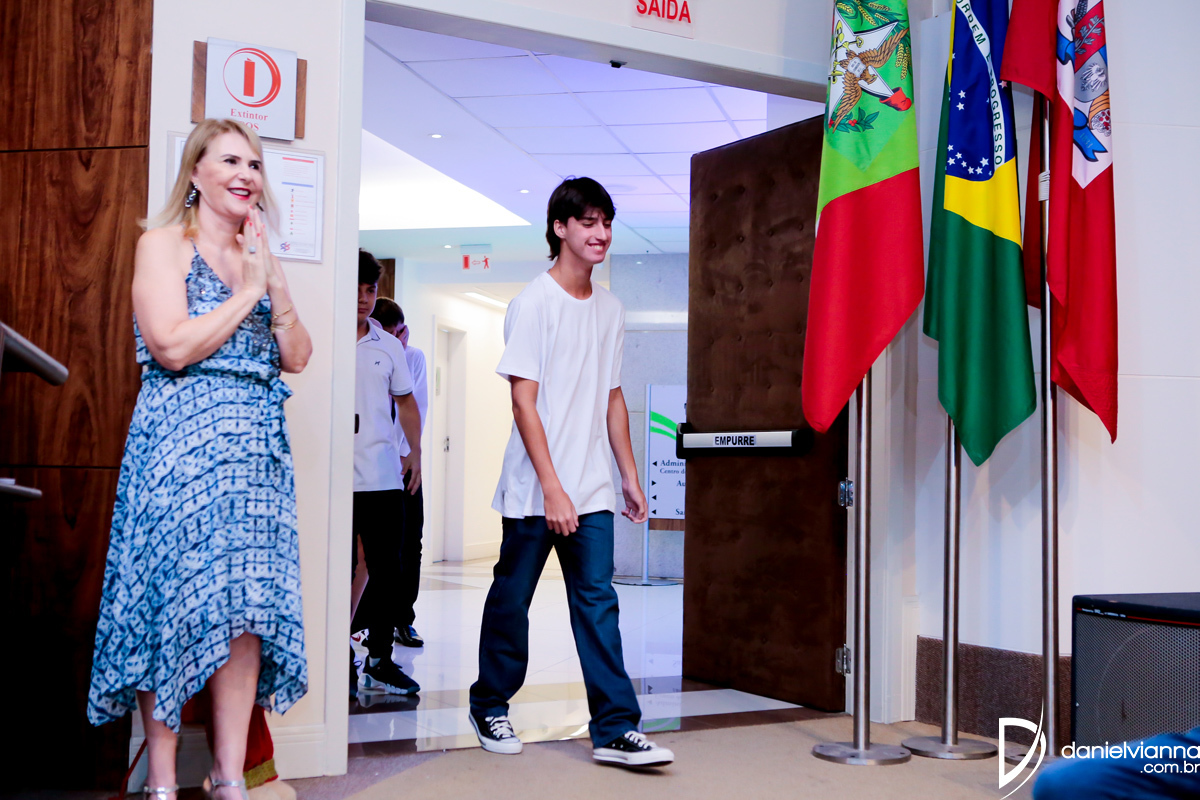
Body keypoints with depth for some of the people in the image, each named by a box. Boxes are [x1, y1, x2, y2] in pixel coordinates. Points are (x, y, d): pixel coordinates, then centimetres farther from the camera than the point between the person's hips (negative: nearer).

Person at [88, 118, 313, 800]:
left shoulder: (259, 257, 20)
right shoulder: (165, 244, 2)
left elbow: (298, 358, 12)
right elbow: (173, 346, -12)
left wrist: (276, 283, -1)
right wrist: (249, 291, -6)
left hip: (259, 446, 6)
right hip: (183, 438, -5)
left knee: (247, 606, 0)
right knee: (176, 598, -5)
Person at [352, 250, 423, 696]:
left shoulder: (388, 346, 14)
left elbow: (406, 401, 22)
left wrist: (414, 451, 15)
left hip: (383, 475, 4)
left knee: (387, 570, 3)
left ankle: (380, 660, 12)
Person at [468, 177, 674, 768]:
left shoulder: (610, 309, 12)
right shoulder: (534, 302, -7)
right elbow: (523, 401, -12)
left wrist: (630, 475, 13)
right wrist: (552, 489, -17)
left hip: (592, 491, 5)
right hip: (533, 489, -5)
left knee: (597, 601, 0)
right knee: (510, 598, 8)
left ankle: (616, 730, 1)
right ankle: (490, 707, 26)